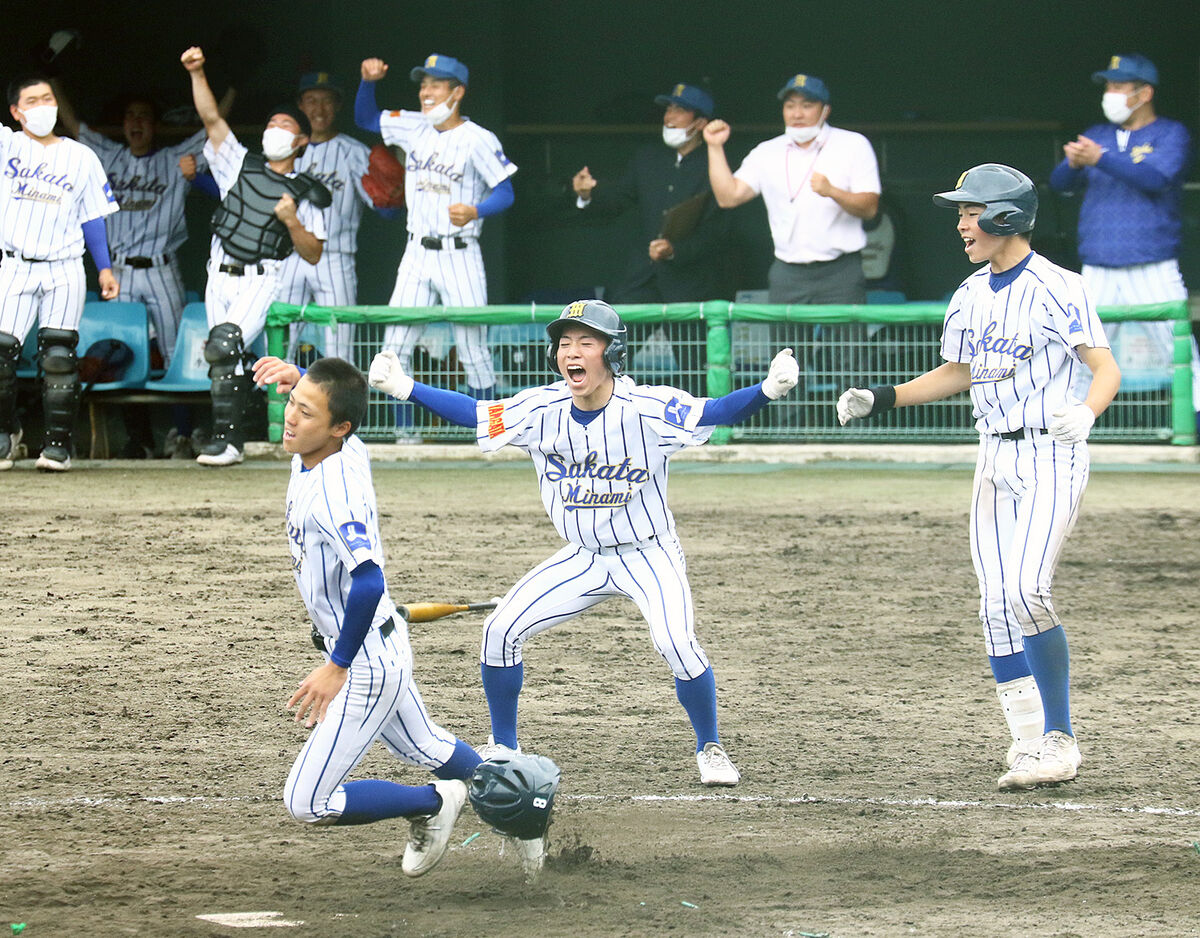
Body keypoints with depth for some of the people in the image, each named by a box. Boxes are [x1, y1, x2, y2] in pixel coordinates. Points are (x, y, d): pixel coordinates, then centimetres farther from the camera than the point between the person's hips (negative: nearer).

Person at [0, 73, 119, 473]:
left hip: (63, 271, 1)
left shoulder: (81, 158, 11)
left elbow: (92, 218, 13)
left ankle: (58, 441, 1)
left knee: (59, 355, -5)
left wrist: (105, 268, 6)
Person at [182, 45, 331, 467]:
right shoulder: (241, 165, 14)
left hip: (262, 280, -5)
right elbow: (212, 119, 4)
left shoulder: (306, 194, 6)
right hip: (221, 275, 5)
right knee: (225, 359, 4)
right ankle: (230, 441, 11)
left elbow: (313, 255, 4)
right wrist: (197, 74, -8)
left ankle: (225, 438, -24)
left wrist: (292, 221, -12)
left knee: (222, 346, -24)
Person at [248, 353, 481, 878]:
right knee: (422, 748, 32)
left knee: (305, 804, -5)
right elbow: (321, 398, 18)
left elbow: (368, 583, -43)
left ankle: (434, 803, 10)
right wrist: (298, 379, -4)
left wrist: (337, 667, -35)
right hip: (383, 649, 10)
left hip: (366, 664, -10)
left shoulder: (336, 494, -32)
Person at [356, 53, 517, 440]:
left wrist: (475, 211, -30)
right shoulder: (413, 127, 9)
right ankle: (403, 433, 6)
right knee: (395, 346, -2)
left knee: (473, 353, -4)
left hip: (460, 258, -5)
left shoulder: (478, 139, -9)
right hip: (416, 255, 5)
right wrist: (368, 81, 2)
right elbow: (365, 118, 21)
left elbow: (505, 192, -10)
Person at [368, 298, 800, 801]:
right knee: (500, 631, -5)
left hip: (648, 556, -4)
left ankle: (709, 749, -1)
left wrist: (768, 389, -49)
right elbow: (473, 413, -4)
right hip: (581, 560, 4)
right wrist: (404, 387, -14)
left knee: (676, 643, -26)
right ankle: (503, 747, 15)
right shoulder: (541, 410, -9)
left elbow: (715, 412, -31)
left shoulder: (647, 409, -21)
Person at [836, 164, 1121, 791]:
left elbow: (1106, 368, -14)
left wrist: (1085, 413, -34)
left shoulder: (1056, 289, -11)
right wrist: (881, 399, 16)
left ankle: (1059, 740, -11)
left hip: (1051, 456, -8)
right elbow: (958, 372, 24)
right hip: (994, 458, 8)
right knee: (996, 606, 3)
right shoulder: (971, 295, 11)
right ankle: (1029, 748, 10)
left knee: (1025, 591, -20)